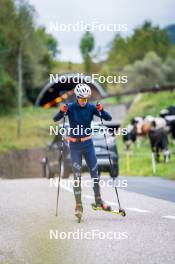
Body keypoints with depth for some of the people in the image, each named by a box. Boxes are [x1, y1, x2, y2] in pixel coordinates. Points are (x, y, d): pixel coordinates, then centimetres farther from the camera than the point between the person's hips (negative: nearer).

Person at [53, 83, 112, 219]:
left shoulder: (91, 107, -5)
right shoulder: (70, 107, -10)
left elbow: (109, 118, -7)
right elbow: (55, 119, -16)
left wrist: (101, 110, -26)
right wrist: (62, 111, -36)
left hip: (88, 144, 2)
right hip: (75, 145, -2)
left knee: (95, 172, 5)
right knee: (77, 174, -3)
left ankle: (98, 199, 20)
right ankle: (78, 205, 2)